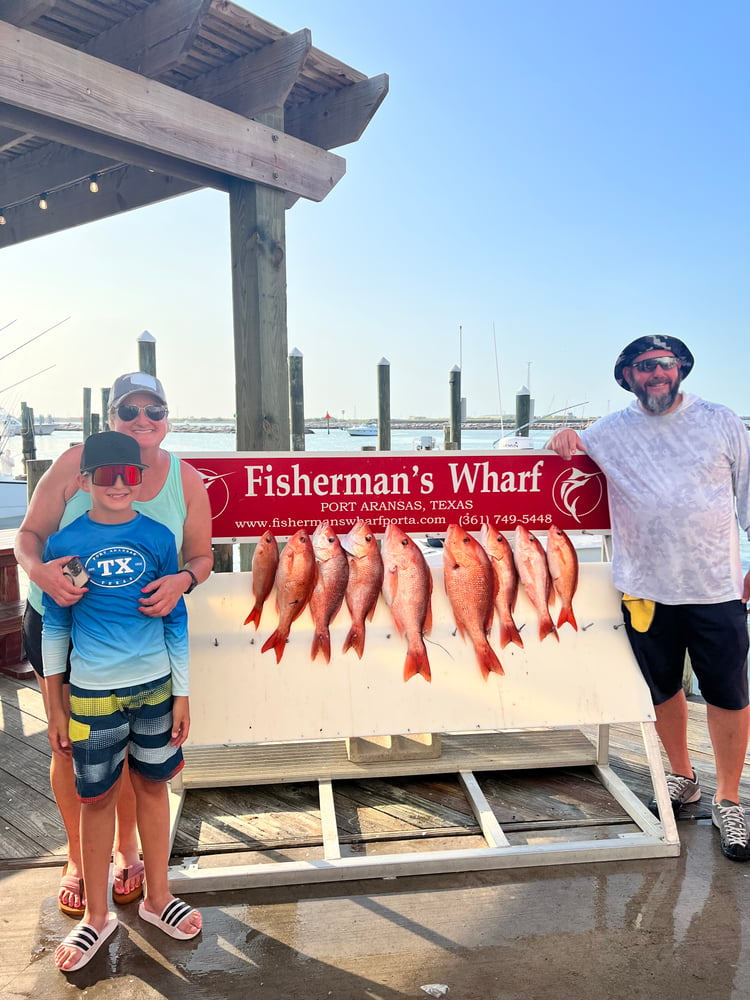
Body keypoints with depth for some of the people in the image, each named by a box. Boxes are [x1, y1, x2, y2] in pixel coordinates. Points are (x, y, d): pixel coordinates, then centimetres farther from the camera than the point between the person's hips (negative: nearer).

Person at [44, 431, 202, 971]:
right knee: (97, 798, 10)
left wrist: (182, 695, 1)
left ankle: (157, 896, 34)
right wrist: (56, 708, 3)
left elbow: (176, 621, 2)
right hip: (93, 693, -1)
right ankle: (97, 915, 30)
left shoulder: (158, 537, -3)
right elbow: (55, 626, 2)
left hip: (156, 686, 1)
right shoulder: (64, 542, -4)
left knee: (153, 786, 14)